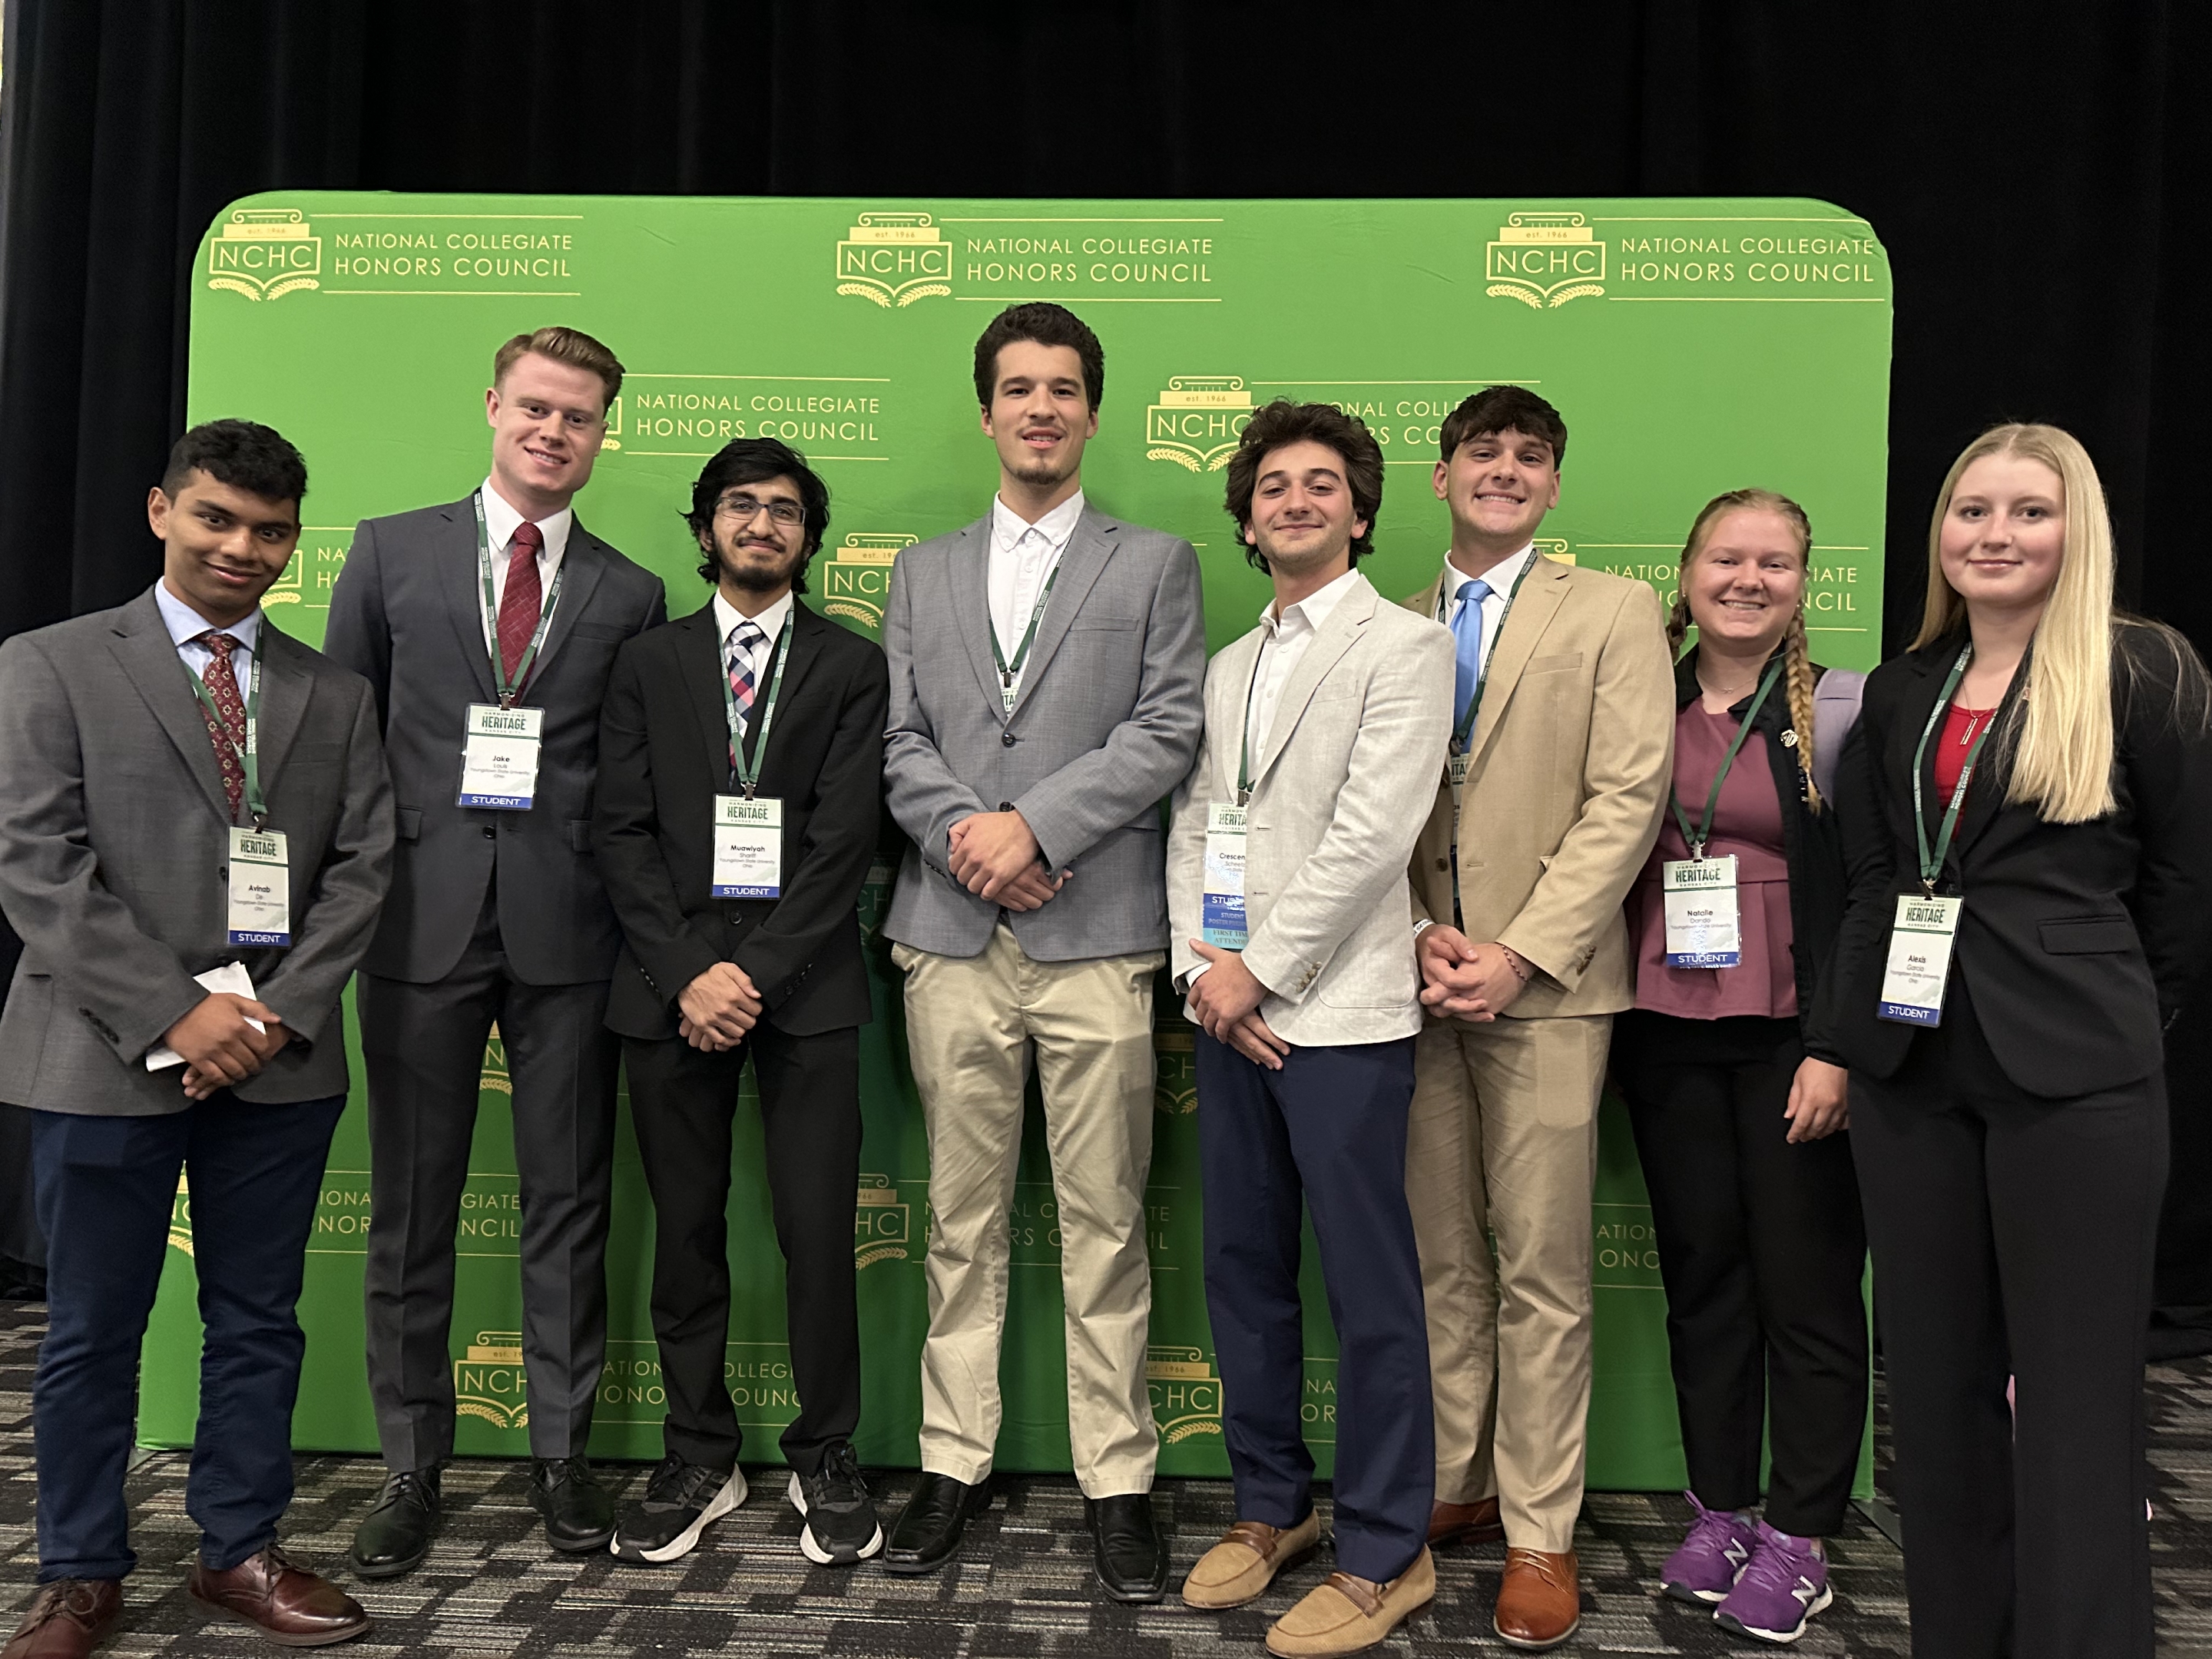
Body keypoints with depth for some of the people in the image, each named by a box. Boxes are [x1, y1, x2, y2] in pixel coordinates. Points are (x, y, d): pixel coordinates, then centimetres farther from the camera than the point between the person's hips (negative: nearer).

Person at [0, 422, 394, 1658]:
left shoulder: (336, 694, 10)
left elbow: (361, 866, 5)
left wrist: (282, 1012, -9)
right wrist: (172, 1011, -14)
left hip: (283, 1058, 3)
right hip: (107, 1055, -2)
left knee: (260, 1321, 11)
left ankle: (242, 1554, 26)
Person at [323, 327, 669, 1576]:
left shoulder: (631, 595, 8)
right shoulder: (392, 553, 8)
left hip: (569, 928, 0)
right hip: (421, 920, 0)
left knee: (570, 1201, 8)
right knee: (412, 1204, 8)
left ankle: (563, 1452, 22)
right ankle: (414, 1465, 23)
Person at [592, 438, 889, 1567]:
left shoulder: (851, 668, 8)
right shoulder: (648, 663, 13)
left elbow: (843, 841, -3)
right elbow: (621, 833, 4)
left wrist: (755, 972, -11)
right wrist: (687, 973, -9)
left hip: (804, 983, -2)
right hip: (671, 985, 2)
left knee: (818, 1231, -1)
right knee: (686, 1232, 7)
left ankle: (826, 1462, 15)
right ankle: (700, 1462, 21)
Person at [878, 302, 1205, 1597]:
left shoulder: (1157, 564, 9)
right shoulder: (925, 572, 18)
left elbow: (1168, 731, -3)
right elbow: (899, 739, 9)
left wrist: (1034, 824, -12)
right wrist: (963, 833, -10)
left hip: (1097, 935, -2)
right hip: (952, 938, 3)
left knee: (1105, 1225, 3)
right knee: (964, 1222, 9)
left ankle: (1118, 1480, 15)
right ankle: (956, 1464, 22)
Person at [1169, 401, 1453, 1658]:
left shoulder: (1404, 648, -3)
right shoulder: (1230, 667, 18)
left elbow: (1372, 834, -13)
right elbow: (1194, 825, 13)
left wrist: (1259, 969, -12)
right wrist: (1202, 964, -2)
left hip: (1341, 1014, -6)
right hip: (1231, 1014, 7)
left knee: (1371, 1291, 1)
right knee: (1246, 1271, 13)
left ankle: (1385, 1556, 16)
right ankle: (1272, 1507, 30)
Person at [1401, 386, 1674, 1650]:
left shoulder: (1613, 612, 4)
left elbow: (1627, 801, -5)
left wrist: (1518, 953, -13)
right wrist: (1414, 933, -7)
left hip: (1545, 984, -3)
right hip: (1418, 980, 3)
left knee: (1543, 1271, 2)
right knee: (1442, 1258, 10)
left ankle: (1541, 1532, 15)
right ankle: (1455, 1487, 24)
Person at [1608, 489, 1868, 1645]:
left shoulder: (1845, 709, -2)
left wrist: (1840, 1047, -12)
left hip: (1791, 1038, -3)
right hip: (1665, 1035, 3)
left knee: (1807, 1283, 4)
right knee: (1701, 1271, 11)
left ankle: (1798, 1539, 18)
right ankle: (1720, 1512, 25)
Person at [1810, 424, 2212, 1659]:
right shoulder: (1901, 692, 12)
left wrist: (2105, 1017, 5)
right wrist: (1846, 1036, 6)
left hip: (2074, 1080, -4)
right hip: (1911, 1071, 5)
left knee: (2076, 1395, 1)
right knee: (1936, 1378, 13)